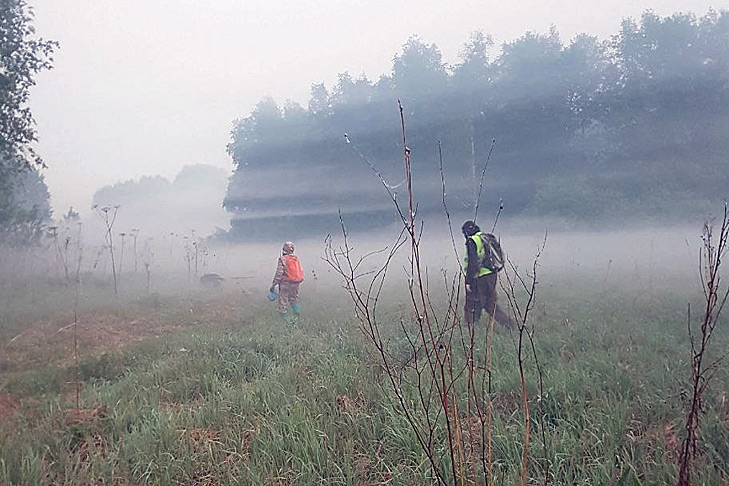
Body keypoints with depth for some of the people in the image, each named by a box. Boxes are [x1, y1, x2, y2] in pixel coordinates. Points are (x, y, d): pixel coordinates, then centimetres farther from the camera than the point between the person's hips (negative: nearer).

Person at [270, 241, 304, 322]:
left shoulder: (283, 259, -11)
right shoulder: (296, 259, 6)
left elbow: (279, 273, -15)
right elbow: (300, 272, 8)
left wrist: (273, 285, -11)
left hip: (285, 284, -6)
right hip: (295, 284, 6)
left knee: (283, 303, 3)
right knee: (294, 300, 16)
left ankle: (284, 319, 5)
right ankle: (296, 318, 17)